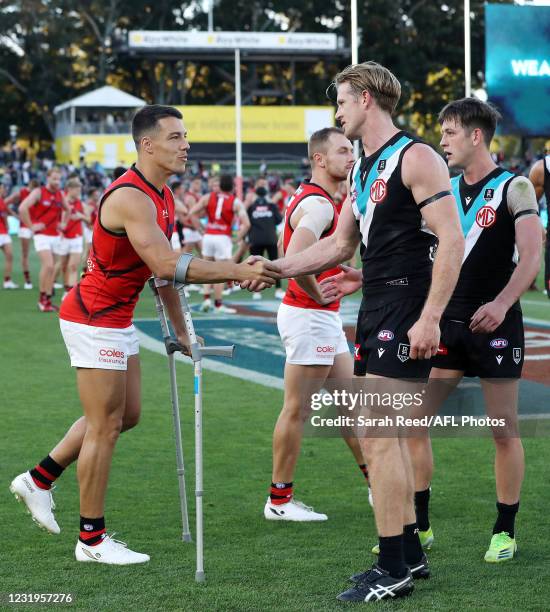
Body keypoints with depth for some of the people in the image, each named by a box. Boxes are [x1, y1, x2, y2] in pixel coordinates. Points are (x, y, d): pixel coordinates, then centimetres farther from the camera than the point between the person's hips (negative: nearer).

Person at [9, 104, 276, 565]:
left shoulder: (163, 197, 8)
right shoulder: (131, 197, -24)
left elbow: (164, 267, 17)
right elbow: (165, 266, -34)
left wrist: (180, 329, 17)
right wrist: (236, 272, -37)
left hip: (118, 321, 10)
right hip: (94, 320, -10)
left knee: (127, 415, 17)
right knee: (105, 427, -3)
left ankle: (39, 479, 28)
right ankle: (92, 539, 8)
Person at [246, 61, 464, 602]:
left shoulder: (415, 157, -11)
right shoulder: (363, 168, 17)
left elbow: (452, 242, -17)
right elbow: (340, 244, 26)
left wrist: (429, 319, -23)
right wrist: (276, 268, 17)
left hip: (407, 310, -10)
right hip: (375, 310, 10)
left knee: (378, 435, -11)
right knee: (379, 432, 12)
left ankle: (392, 570, -6)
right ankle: (409, 552, 23)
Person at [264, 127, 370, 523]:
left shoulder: (312, 199, 13)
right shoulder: (318, 204, -19)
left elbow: (286, 243, 27)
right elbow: (293, 260, -33)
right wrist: (317, 293, -17)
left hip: (324, 317, 11)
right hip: (310, 316, -11)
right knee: (297, 409, -4)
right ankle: (279, 501, 3)